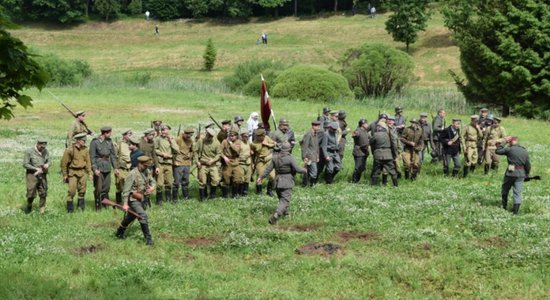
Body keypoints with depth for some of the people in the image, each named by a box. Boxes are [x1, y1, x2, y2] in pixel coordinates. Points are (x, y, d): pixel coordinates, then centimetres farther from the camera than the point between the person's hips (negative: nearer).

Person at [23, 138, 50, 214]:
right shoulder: (29, 151, -9)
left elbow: (48, 161, 14)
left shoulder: (46, 151, 4)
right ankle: (29, 207, 18)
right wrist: (36, 169, -16)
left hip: (42, 175, 4)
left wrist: (47, 164, -12)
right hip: (32, 175, -4)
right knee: (31, 193, -5)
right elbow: (25, 164, -10)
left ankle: (42, 209, 15)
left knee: (43, 193, 3)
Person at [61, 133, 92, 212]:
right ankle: (70, 209, 3)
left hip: (82, 172, 5)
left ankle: (81, 207, 22)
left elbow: (88, 162, 12)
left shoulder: (85, 149, 4)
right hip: (72, 172, -4)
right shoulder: (70, 150, -12)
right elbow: (64, 162, -5)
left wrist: (90, 172, 7)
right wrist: (64, 175, -4)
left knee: (82, 190, 8)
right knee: (72, 191, -6)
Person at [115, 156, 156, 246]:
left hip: (141, 199, 8)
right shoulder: (132, 174, -21)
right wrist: (125, 204, -21)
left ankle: (119, 233, 43)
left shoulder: (147, 172, 0)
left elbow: (152, 181, 16)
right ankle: (148, 238, -12)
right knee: (143, 216, -19)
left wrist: (152, 187, -8)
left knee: (131, 217, 23)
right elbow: (126, 190, -19)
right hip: (133, 199, -8)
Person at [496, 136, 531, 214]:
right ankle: (516, 210, 1)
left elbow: (498, 151, -3)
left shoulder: (509, 149, -10)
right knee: (517, 192, 5)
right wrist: (527, 174, 18)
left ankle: (504, 205, 29)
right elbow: (528, 165, 8)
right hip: (521, 173, 4)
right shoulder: (525, 151, 6)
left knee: (505, 189, 17)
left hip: (511, 173, -4)